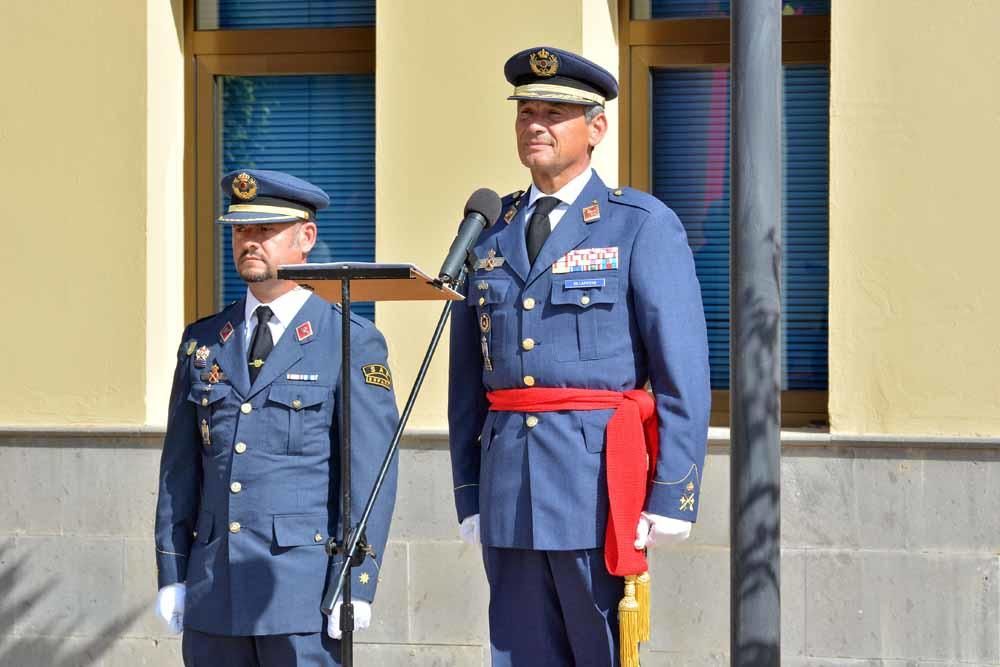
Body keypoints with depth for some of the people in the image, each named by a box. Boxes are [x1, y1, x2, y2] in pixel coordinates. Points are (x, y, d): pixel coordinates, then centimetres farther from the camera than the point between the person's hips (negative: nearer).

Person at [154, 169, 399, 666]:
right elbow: (180, 467, 13)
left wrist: (355, 583, -13)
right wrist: (171, 573, 8)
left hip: (305, 587, -4)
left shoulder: (354, 344, -1)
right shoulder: (203, 342, 12)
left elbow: (370, 472, -6)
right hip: (213, 589, 4)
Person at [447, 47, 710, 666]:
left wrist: (672, 497, -12)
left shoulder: (642, 226, -2)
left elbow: (685, 373, -6)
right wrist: (469, 497, 9)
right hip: (509, 484, 5)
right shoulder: (490, 235, 14)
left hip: (599, 477, -5)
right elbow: (467, 382, 14)